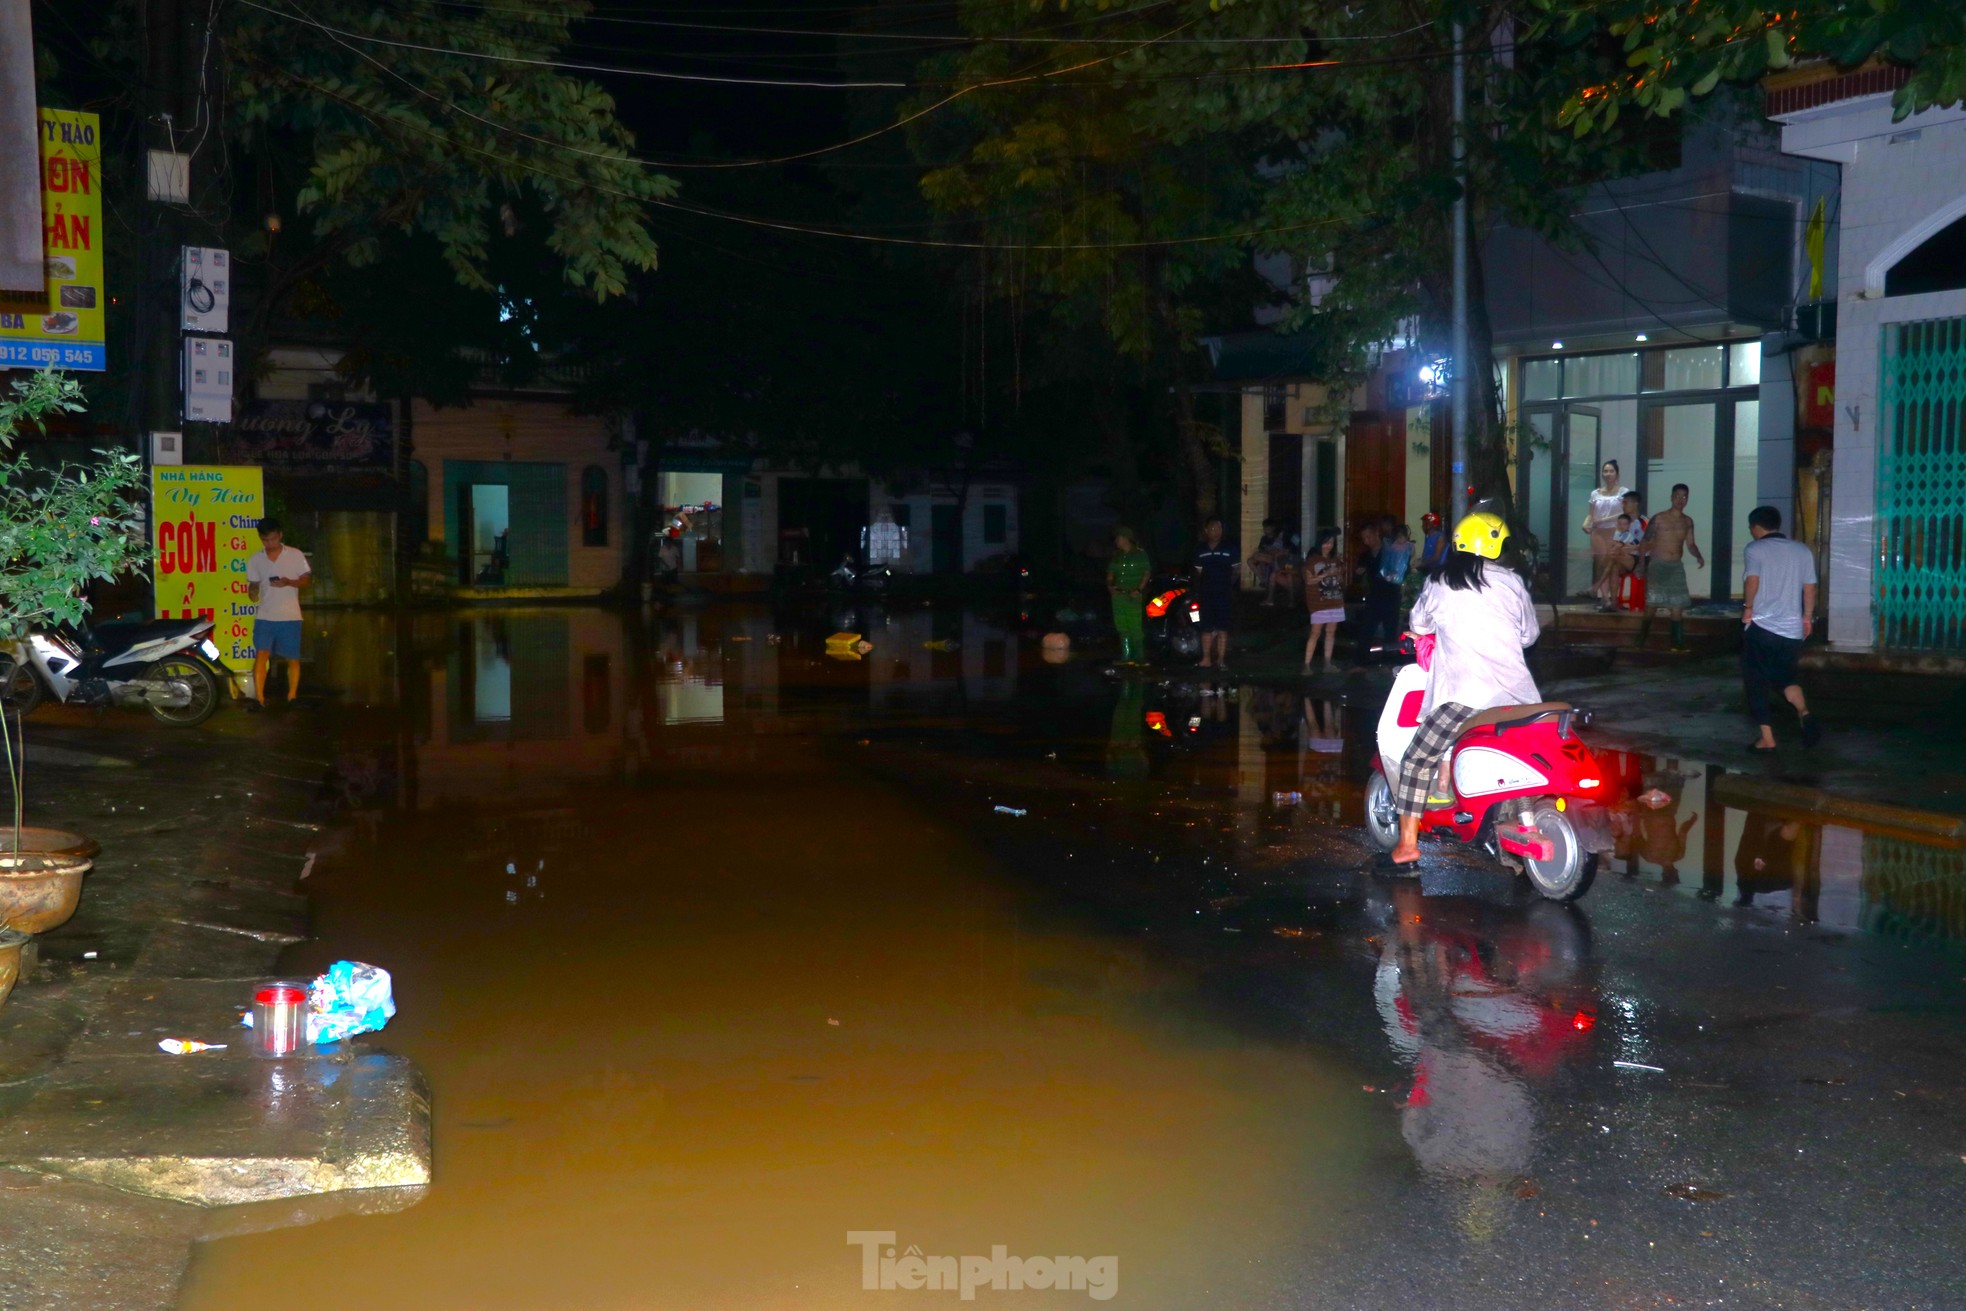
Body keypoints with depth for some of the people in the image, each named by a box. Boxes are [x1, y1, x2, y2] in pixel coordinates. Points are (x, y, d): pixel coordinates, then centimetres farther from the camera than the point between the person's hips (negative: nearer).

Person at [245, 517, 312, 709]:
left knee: (293, 658, 5)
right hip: (264, 616, 1)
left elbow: (307, 581, 1)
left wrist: (288, 582, -17)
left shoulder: (295, 555, 0)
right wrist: (253, 592, -11)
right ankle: (259, 698, -14)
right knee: (261, 654, -11)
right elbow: (253, 585, 13)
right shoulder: (255, 560, 6)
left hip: (290, 617, -1)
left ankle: (292, 697, 17)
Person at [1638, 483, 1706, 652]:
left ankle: (1678, 643, 6)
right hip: (1657, 564, -4)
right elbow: (1646, 542, -2)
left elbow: (1690, 543, 14)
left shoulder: (1687, 521, 9)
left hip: (1676, 566, 4)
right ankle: (1642, 638, 8)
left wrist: (1698, 556, -5)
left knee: (1677, 604, 3)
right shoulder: (1659, 518, -4)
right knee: (1652, 603, -6)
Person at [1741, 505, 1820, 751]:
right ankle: (1804, 714, -6)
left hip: (1762, 626, -5)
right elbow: (1810, 587, 11)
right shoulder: (1803, 551, 10)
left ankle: (1767, 739, 5)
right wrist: (1807, 617, 22)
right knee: (1784, 676, 21)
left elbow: (1752, 579, -19)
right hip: (1793, 629, 5)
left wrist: (1748, 608, -6)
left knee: (1757, 682, 7)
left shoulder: (1755, 549, -4)